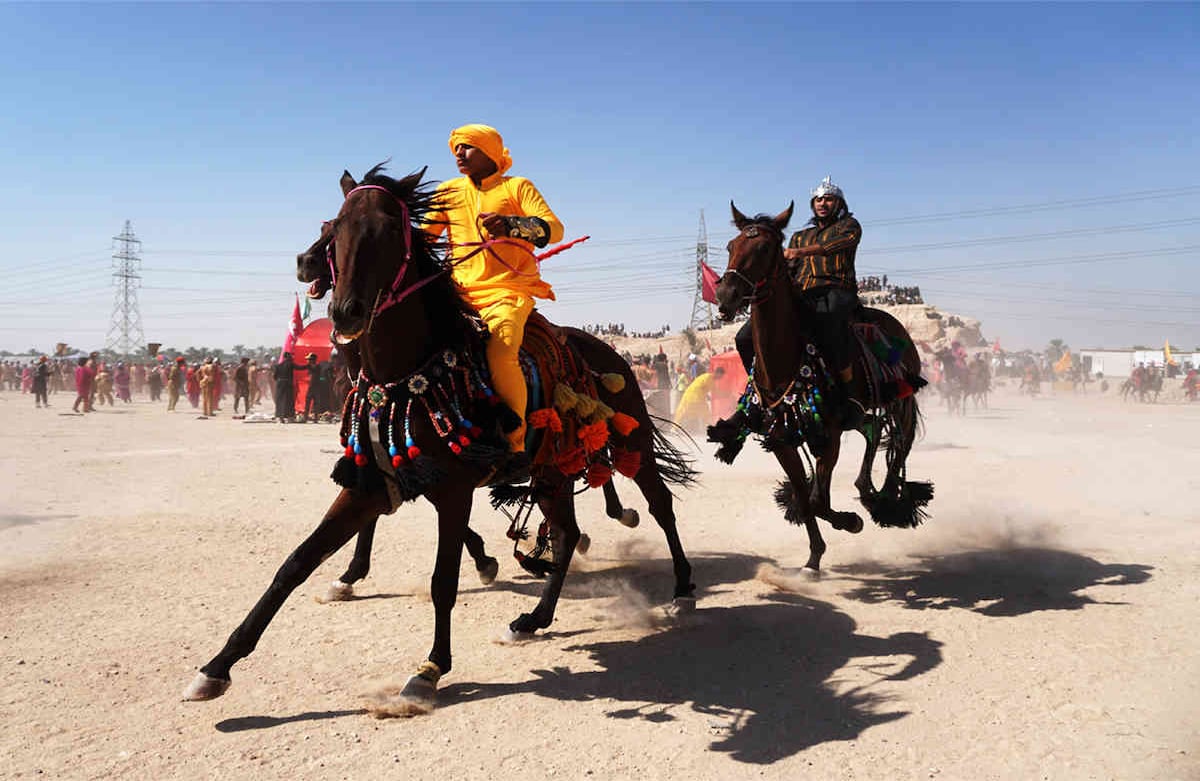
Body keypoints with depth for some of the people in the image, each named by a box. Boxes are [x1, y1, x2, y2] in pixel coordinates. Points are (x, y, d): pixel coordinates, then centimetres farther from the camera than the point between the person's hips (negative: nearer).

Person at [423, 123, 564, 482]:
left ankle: (516, 445, -22)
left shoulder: (517, 187, 9)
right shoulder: (449, 192, 21)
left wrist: (512, 224, -23)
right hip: (460, 292, 5)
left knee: (501, 353, -31)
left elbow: (554, 228, -5)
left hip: (509, 291, -5)